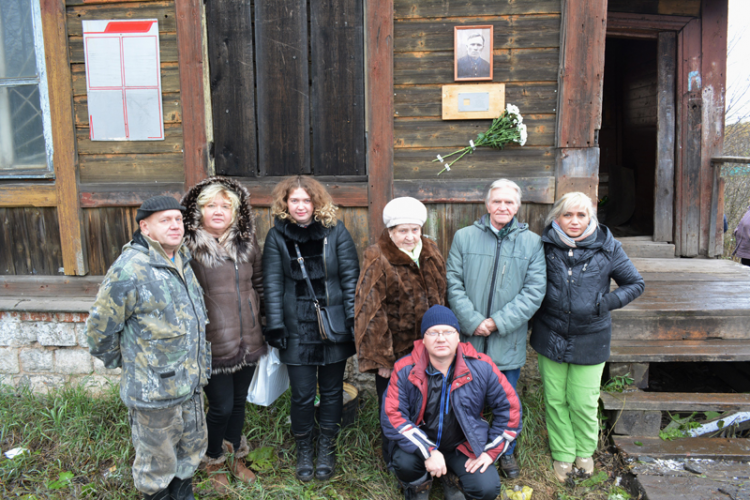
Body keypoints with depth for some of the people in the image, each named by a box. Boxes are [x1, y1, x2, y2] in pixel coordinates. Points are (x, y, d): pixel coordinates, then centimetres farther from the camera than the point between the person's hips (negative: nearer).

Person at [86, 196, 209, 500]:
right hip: (154, 390, -8)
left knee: (193, 447, 24)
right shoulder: (130, 270, -23)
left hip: (191, 383, 8)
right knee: (158, 459, 13)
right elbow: (100, 328, -15)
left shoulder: (183, 260, 4)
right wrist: (123, 363, -1)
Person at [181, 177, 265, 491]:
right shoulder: (189, 247, -11)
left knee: (239, 402, 18)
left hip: (247, 341, 5)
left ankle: (235, 457, 41)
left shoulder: (247, 242, 5)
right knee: (221, 407, 5)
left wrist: (263, 324, 15)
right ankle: (214, 462, 33)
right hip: (213, 345, -5)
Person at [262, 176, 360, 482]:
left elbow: (350, 277, -2)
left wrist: (354, 319, -7)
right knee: (302, 394, 8)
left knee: (332, 390, 13)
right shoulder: (277, 236, 0)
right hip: (297, 329, 0)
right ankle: (304, 449, 32)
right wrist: (275, 326, -5)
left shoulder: (335, 232, -2)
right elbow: (272, 284, -1)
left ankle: (326, 448, 35)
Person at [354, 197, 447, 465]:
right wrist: (380, 358, -16)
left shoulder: (431, 254, 3)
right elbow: (370, 312, -17)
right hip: (395, 352, -5)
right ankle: (393, 460, 34)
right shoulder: (378, 261, -17)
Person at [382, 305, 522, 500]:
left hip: (464, 446, 1)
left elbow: (509, 407, -3)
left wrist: (491, 451, -6)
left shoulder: (481, 367, -12)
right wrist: (428, 452, -26)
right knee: (404, 462, -30)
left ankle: (453, 483, 15)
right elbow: (392, 416, -18)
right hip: (421, 442, 0)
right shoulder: (405, 370, -16)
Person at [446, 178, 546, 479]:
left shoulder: (532, 243, 1)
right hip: (468, 338, 0)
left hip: (509, 341, 0)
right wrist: (473, 321, -14)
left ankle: (506, 452, 37)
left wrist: (498, 322, -14)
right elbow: (454, 285, -3)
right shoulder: (464, 237, 1)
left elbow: (534, 291, -6)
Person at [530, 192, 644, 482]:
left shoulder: (607, 248, -6)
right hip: (550, 336, 1)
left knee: (583, 402, 6)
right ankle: (563, 455, 29)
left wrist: (606, 303, -10)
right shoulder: (546, 246, -3)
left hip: (590, 338, -1)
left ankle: (585, 452, 33)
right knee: (555, 400, 10)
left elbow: (635, 284, 3)